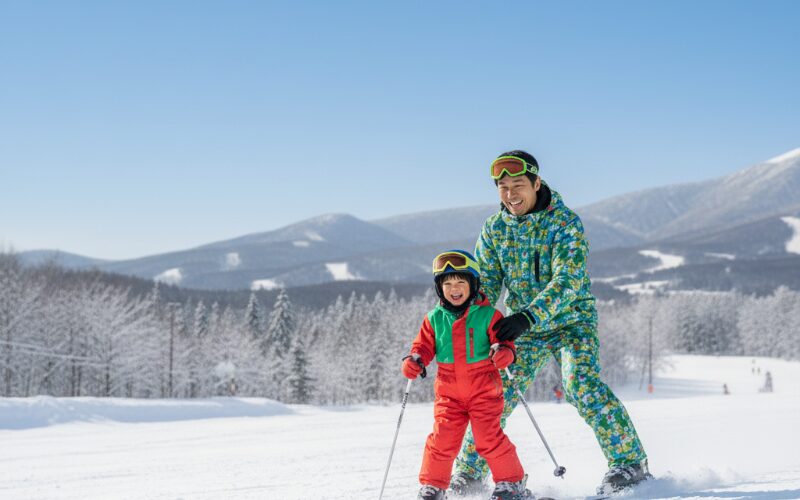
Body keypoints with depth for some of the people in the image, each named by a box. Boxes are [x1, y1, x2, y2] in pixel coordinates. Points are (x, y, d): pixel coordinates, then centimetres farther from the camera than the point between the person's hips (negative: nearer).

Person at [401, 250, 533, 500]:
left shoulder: (488, 315, -3)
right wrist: (414, 360, -8)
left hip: (484, 390, -3)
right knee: (442, 438, -3)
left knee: (489, 437, -8)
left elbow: (503, 341, -1)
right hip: (448, 392, 3)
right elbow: (424, 345, 13)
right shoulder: (435, 319, 5)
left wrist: (503, 352, -24)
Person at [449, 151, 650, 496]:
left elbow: (567, 281, -26)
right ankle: (467, 476, 8)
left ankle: (628, 461, -15)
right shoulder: (494, 229, -1)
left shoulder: (565, 222, -16)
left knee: (581, 384, -24)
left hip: (571, 319, -4)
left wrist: (527, 317, -39)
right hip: (524, 327, 4)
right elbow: (484, 283, 0)